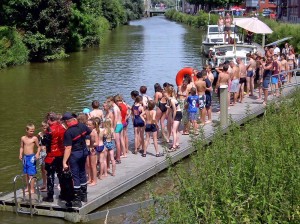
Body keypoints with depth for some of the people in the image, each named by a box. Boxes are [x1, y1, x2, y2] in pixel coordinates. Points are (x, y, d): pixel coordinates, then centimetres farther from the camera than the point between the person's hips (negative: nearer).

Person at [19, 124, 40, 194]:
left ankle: (32, 189, -1)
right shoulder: (23, 138, 4)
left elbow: (38, 147, -2)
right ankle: (28, 188, 27)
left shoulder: (34, 138, -8)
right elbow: (22, 147, 13)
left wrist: (37, 154, -16)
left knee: (31, 174, -6)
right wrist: (20, 154, 3)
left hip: (32, 157, -5)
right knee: (26, 173, 14)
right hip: (25, 157, 5)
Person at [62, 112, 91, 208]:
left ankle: (77, 200, 5)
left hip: (75, 154, -7)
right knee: (82, 173, 21)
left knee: (75, 176, 1)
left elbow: (68, 148, -25)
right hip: (84, 151, 7)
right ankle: (84, 195, 34)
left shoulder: (68, 132, -23)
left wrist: (64, 162, -22)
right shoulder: (82, 126, -4)